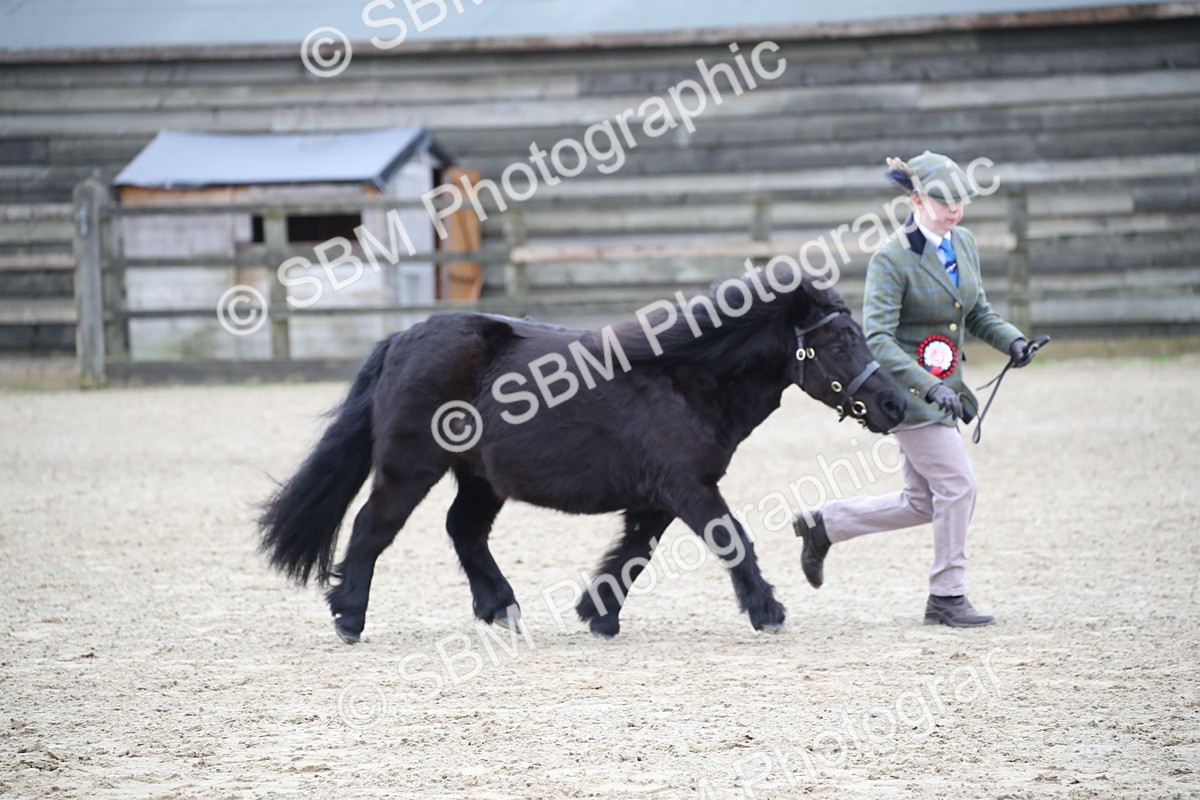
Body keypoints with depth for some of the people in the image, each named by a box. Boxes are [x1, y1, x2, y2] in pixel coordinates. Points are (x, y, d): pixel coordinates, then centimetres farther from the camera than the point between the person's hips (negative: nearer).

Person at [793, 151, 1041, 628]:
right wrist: (928, 387, -32)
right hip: (906, 390, -8)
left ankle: (823, 526, 26)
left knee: (924, 502, 12)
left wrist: (1012, 340, -3)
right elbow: (877, 339, -22)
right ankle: (946, 597, 3)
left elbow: (978, 314, 17)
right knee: (958, 485, -9)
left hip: (943, 387, 8)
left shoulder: (964, 245, 6)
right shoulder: (892, 260, -17)